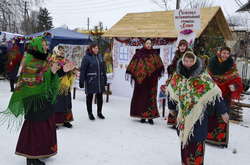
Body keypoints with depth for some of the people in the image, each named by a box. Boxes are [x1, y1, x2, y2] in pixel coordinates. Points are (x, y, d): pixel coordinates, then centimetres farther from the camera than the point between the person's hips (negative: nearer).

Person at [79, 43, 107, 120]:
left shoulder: (100, 56, 8)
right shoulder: (86, 57, -8)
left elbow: (103, 69, 14)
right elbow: (82, 70, -10)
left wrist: (105, 79, 12)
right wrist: (81, 81, -13)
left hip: (100, 80, 5)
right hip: (90, 81, -5)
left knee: (100, 97, 12)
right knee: (89, 97, 7)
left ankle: (99, 112, 28)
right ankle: (90, 113, 21)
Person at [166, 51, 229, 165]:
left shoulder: (203, 77, -13)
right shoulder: (177, 76, 0)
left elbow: (215, 94, -10)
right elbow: (172, 93, 14)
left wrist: (223, 111, -8)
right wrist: (172, 108, 22)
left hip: (199, 115, -4)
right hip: (183, 115, 4)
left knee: (197, 141, -2)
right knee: (184, 139, 14)